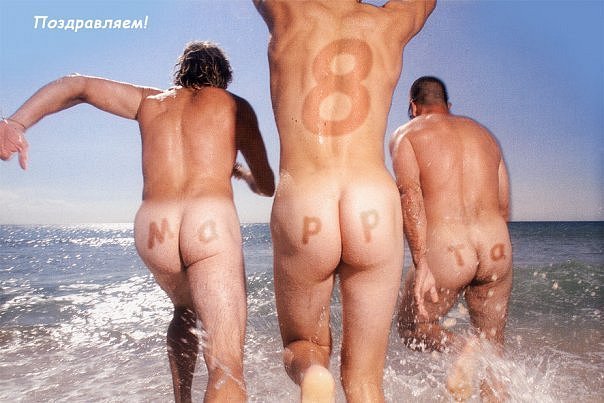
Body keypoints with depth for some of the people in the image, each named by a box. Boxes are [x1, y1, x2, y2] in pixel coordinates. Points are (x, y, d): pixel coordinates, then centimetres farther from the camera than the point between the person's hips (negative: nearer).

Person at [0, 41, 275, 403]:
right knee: (227, 366, -6)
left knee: (185, 312, 34)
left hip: (152, 232, 5)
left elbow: (76, 85, 23)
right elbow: (267, 186, 17)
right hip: (212, 224, -4)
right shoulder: (236, 106, 15)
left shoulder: (150, 101, 24)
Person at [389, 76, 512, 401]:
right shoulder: (483, 133, 21)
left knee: (412, 329, 18)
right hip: (497, 249, 5)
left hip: (444, 253, -4)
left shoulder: (406, 134, 6)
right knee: (493, 346, 20)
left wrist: (421, 264, -18)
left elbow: (410, 194, -13)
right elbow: (504, 209, 19)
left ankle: (462, 350, -9)